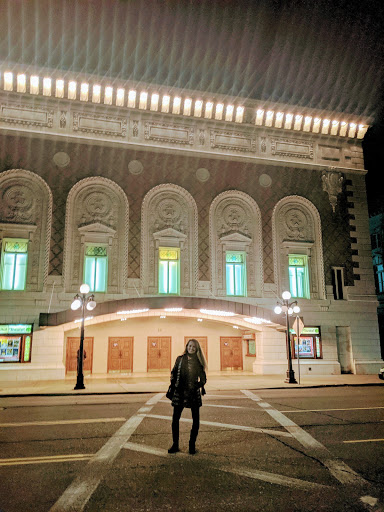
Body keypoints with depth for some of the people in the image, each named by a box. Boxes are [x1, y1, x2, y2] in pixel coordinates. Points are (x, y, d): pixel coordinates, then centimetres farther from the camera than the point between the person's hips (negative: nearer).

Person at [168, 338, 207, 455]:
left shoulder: (199, 361, 5)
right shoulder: (180, 359, 5)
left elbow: (203, 376, 12)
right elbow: (174, 372, 10)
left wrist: (201, 385, -5)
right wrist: (172, 384, -2)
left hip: (194, 392, 0)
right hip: (180, 391, 0)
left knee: (196, 419, 3)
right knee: (175, 418, 0)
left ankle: (192, 444, 18)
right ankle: (175, 445, 14)